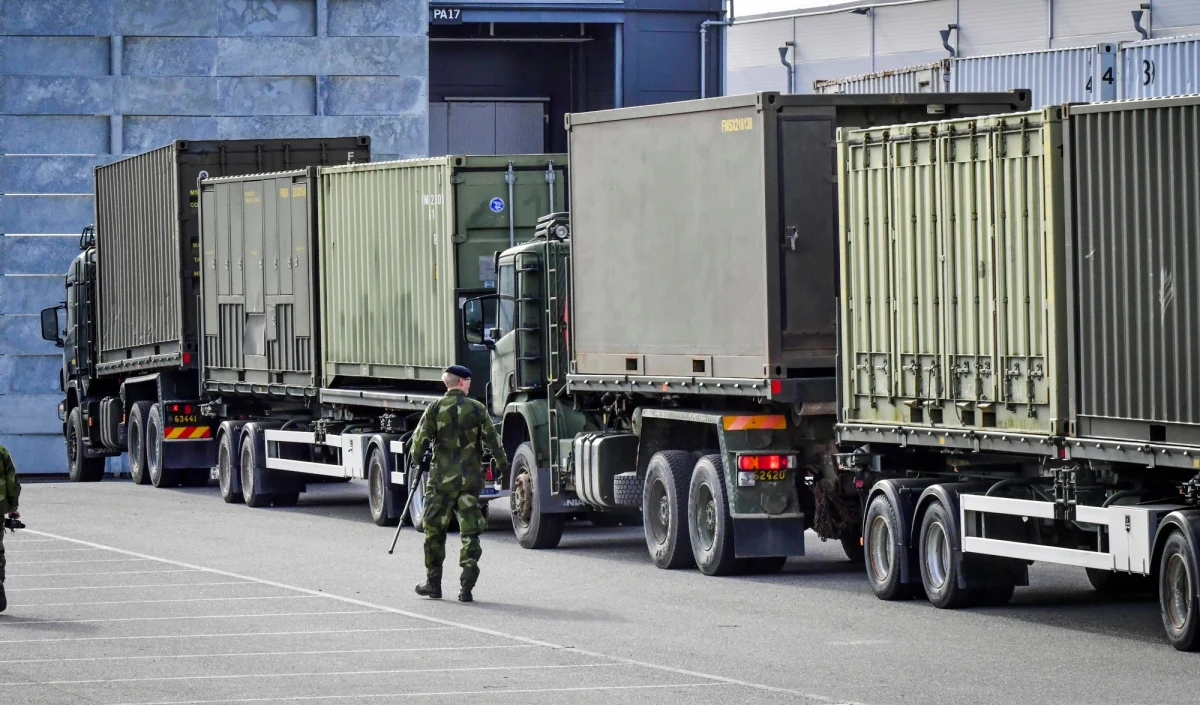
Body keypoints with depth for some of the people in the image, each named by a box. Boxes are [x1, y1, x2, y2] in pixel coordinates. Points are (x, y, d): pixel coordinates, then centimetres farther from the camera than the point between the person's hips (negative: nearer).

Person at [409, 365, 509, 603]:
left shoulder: (435, 409, -4)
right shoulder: (477, 409, -2)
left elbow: (421, 439, -4)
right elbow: (492, 439, 0)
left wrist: (416, 458, 16)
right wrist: (503, 465, 12)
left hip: (442, 478, -1)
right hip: (471, 479, 1)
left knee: (435, 530, 12)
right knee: (470, 531, 3)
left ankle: (433, 583, 17)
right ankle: (467, 586, -8)